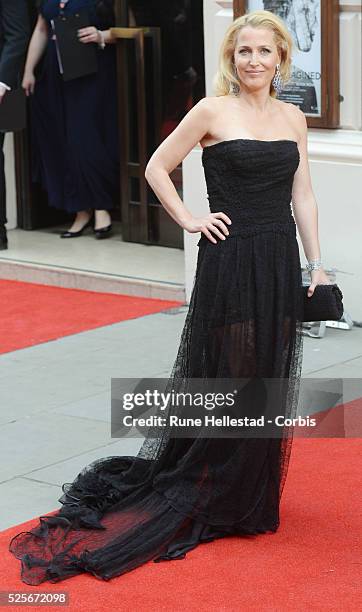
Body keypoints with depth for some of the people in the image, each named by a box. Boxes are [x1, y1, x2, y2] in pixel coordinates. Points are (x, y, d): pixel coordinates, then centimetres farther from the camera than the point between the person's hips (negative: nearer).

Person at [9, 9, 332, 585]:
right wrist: (189, 220, -5)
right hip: (229, 258, -5)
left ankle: (252, 499, 25)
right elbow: (157, 167, -1)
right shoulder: (212, 110, -6)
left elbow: (303, 196, 10)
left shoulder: (292, 117, 9)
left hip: (280, 261, 5)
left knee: (268, 383, 11)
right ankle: (206, 500, 15)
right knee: (222, 380, 1)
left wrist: (316, 264, 5)